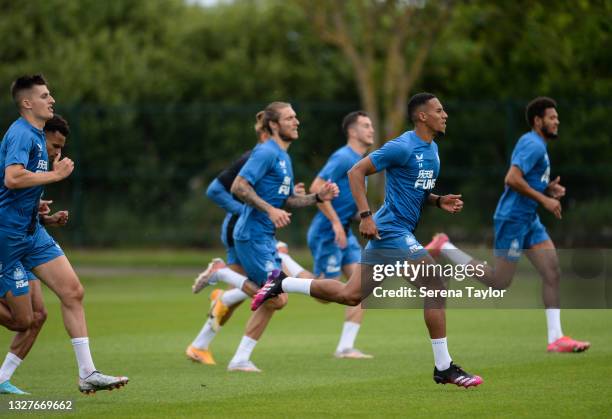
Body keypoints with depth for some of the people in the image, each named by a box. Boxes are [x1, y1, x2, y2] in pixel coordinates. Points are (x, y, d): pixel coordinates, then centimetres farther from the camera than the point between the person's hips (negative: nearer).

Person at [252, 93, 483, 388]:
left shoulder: (432, 149, 14)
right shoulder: (403, 147, -15)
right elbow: (356, 172, -14)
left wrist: (439, 201, 6)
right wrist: (365, 216, -20)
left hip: (401, 231, 10)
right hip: (393, 230, -10)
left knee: (350, 295, 11)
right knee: (436, 288, -12)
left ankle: (281, 284, 20)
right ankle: (444, 368, -7)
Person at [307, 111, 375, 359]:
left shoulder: (360, 161, 15)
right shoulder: (343, 157, -14)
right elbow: (317, 188, -22)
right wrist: (336, 222, -23)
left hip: (343, 233, 9)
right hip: (326, 233, -9)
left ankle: (346, 347, 0)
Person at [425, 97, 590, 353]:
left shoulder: (537, 145, 17)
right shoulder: (533, 145, -15)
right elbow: (512, 179, -26)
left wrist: (549, 189, 9)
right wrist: (544, 200, -21)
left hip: (529, 221, 10)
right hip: (513, 219, -10)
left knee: (553, 274, 0)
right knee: (499, 281, -3)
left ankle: (555, 339, -1)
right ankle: (444, 247, 8)